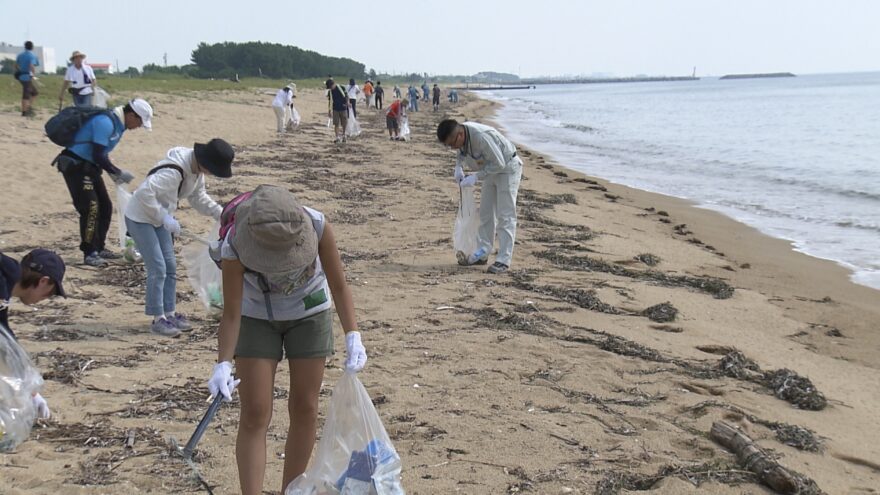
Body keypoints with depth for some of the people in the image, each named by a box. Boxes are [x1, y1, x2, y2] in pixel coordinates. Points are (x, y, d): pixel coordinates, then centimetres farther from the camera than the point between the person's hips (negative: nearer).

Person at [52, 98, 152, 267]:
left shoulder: (118, 124, 8)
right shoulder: (105, 122, -23)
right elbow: (98, 155, -26)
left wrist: (113, 173, 6)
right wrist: (118, 173, -17)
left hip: (89, 166, 10)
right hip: (75, 165, -10)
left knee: (105, 207, 10)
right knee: (90, 207, -13)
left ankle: (99, 248, 21)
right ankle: (89, 253, -7)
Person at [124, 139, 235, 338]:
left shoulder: (196, 170, -4)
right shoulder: (173, 171, -33)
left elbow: (199, 197, 8)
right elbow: (144, 192, -37)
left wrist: (221, 214, -6)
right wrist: (165, 218, -31)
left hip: (159, 219, 9)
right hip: (140, 218, -9)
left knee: (170, 266, 11)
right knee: (158, 268, -9)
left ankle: (170, 314, 21)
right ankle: (158, 319, 1)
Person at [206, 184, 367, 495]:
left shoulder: (317, 226, -31)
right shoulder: (234, 246, -32)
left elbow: (339, 286, -20)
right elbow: (231, 313, -26)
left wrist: (353, 337, -29)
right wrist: (223, 365, -38)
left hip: (309, 314, 1)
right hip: (256, 317, -1)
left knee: (304, 408, 5)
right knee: (255, 414, -6)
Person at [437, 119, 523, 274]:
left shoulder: (481, 136, -37)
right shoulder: (460, 135, -12)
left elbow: (499, 163, -29)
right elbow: (462, 152, 11)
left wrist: (476, 176, -30)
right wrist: (458, 167, -8)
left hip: (507, 169, -9)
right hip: (492, 170, 9)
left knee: (505, 216, -9)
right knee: (485, 213, 12)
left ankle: (503, 260, -9)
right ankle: (482, 253, 20)